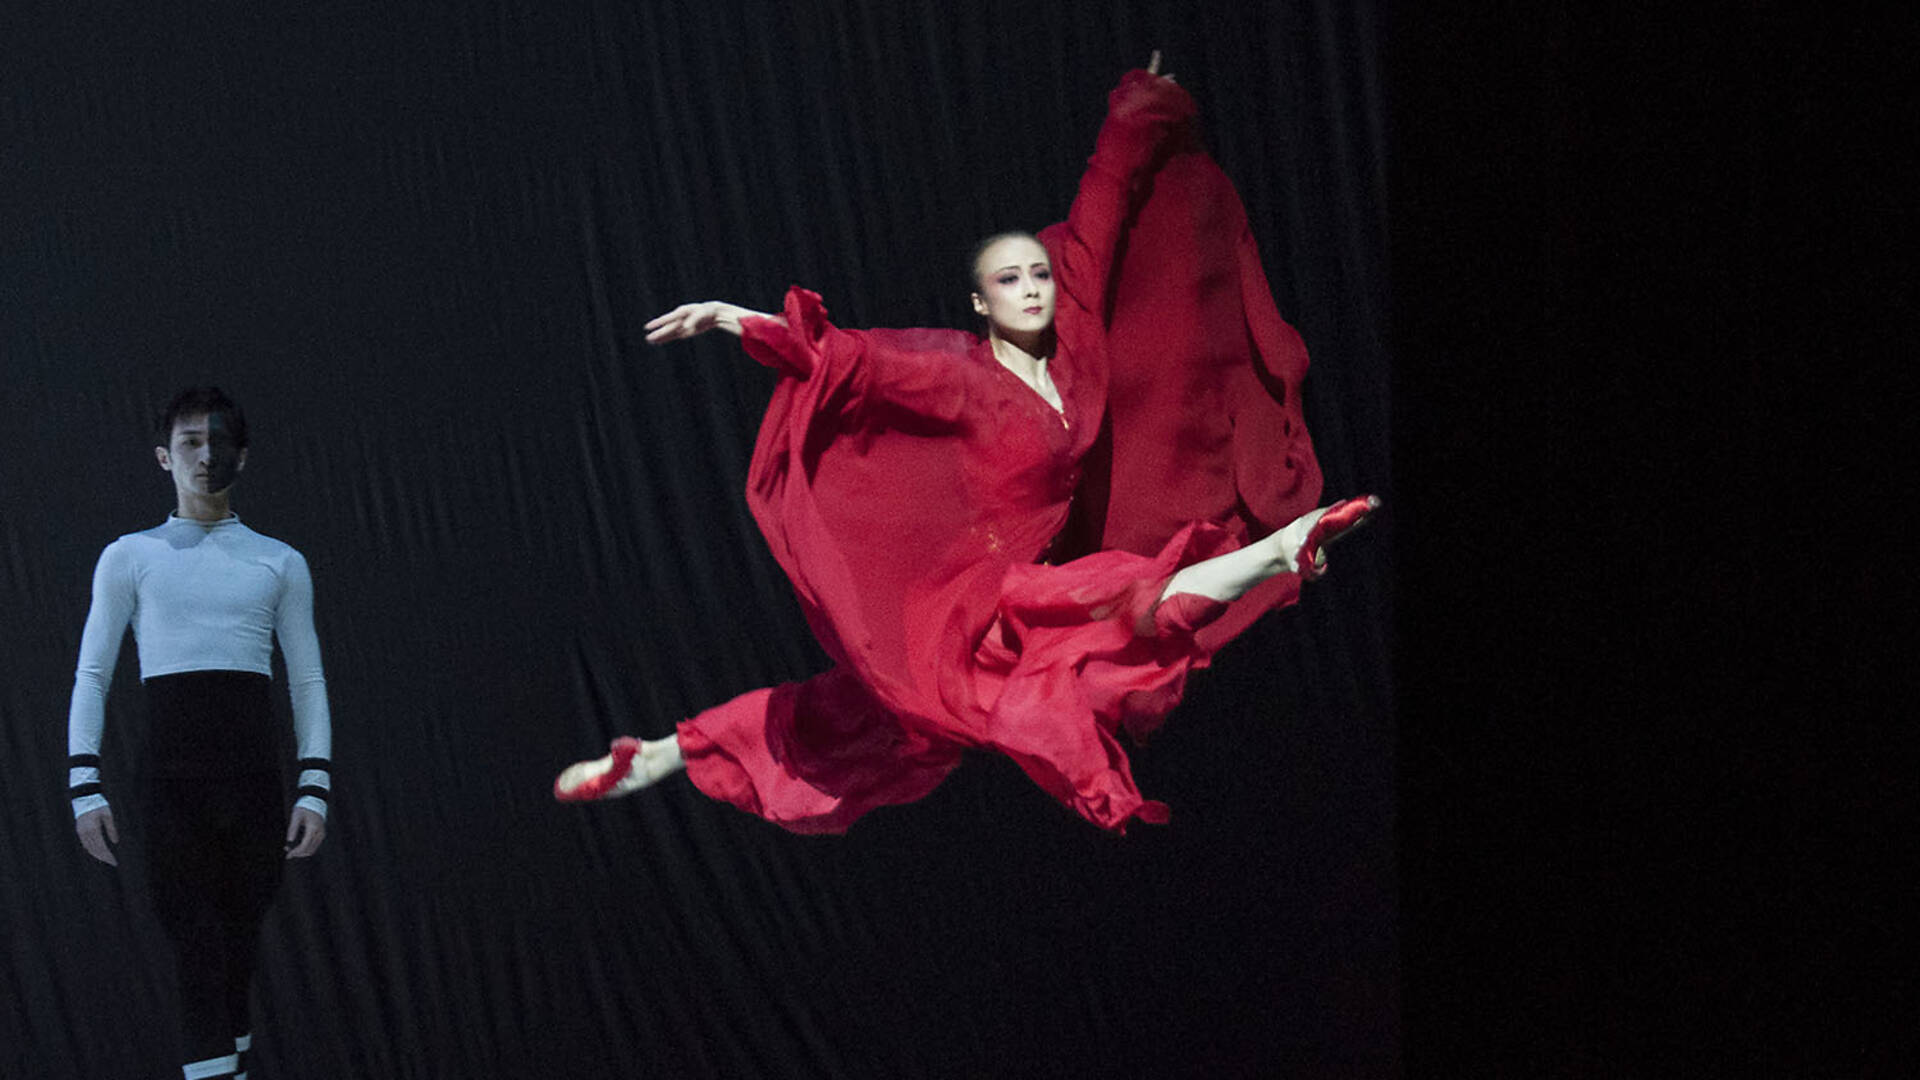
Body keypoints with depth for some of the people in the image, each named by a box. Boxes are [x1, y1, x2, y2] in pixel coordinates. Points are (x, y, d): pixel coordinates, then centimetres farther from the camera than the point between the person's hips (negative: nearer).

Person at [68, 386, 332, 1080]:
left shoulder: (279, 563, 14)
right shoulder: (128, 558, 11)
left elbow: (308, 681, 12)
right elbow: (92, 676, 9)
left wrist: (315, 789, 2)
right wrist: (85, 788, -2)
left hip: (255, 771, 2)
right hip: (170, 775, -2)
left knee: (240, 941, 3)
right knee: (194, 941, -12)